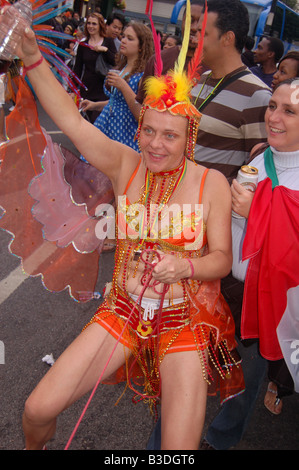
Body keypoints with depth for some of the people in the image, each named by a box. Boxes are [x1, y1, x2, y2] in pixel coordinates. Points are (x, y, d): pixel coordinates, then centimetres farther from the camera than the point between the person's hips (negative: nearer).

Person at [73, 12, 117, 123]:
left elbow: (116, 62, -6)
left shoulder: (108, 42, 5)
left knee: (96, 120, -14)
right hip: (87, 89, 3)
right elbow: (77, 69, 11)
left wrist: (105, 50, -18)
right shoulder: (83, 44, 11)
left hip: (103, 89, -3)